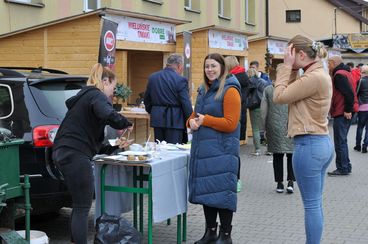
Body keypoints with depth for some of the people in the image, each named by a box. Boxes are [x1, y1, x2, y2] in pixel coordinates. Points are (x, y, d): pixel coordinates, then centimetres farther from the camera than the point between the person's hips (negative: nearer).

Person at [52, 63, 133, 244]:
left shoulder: (84, 96, 24)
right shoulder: (97, 96, -7)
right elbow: (109, 115, -30)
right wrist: (126, 124, -11)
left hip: (63, 152, 10)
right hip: (75, 155, -10)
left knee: (80, 205, 18)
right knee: (82, 207, -5)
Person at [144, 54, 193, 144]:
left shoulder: (152, 77, 7)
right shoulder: (180, 80, -11)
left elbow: (147, 99, 17)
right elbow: (186, 103, -13)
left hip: (157, 119, 6)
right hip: (174, 120, -6)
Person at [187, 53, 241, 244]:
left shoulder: (229, 91, -10)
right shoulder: (203, 90, 14)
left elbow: (230, 124, -17)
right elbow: (195, 114, 22)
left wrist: (205, 120, -15)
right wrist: (192, 121, -1)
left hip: (222, 151, -8)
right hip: (203, 149, 8)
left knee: (221, 191, -3)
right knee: (206, 190, 12)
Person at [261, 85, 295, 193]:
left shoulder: (268, 90, 0)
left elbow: (263, 111, 0)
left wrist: (265, 128, 7)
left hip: (274, 127, 1)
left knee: (277, 156, 7)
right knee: (291, 154, 7)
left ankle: (279, 183, 9)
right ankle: (290, 182, -1)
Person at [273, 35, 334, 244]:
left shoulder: (313, 77, -18)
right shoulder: (320, 74, 13)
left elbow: (279, 96, -16)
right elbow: (292, 93, 15)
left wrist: (287, 66, -10)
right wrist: (292, 69, 6)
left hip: (309, 144, -10)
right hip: (322, 143, 10)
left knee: (311, 204, -2)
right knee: (316, 202, 15)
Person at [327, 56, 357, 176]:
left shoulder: (339, 75, -14)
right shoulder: (345, 72, 17)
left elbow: (349, 93, -23)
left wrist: (348, 110, -21)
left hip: (342, 113, -10)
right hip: (344, 113, 10)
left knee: (340, 141, -5)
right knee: (341, 140, 17)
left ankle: (343, 168, -1)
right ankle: (345, 167, 22)